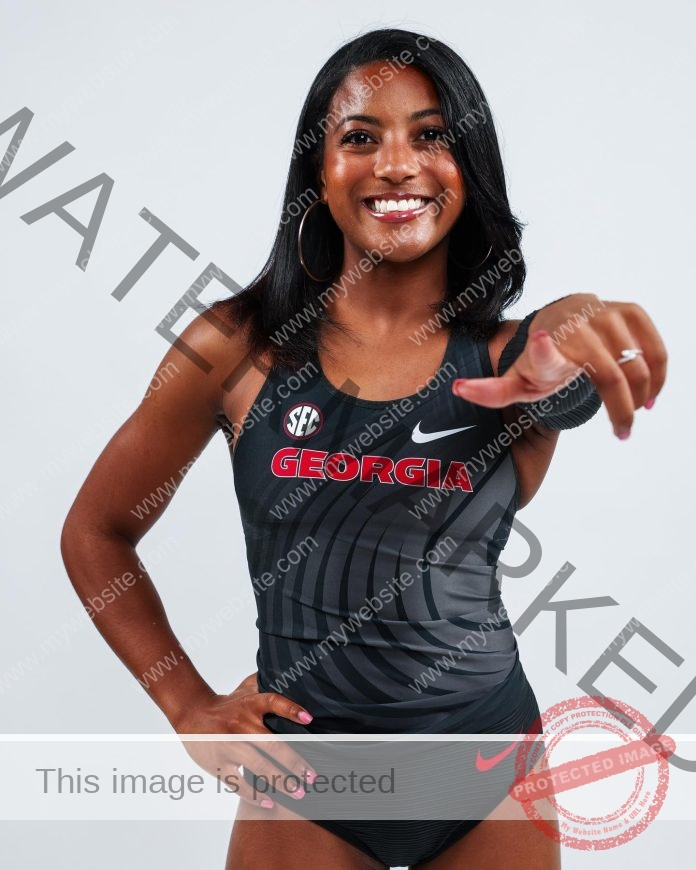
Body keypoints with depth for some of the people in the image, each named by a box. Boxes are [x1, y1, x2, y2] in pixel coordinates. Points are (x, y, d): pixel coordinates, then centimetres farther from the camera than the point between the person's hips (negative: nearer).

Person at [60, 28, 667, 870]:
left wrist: (579, 325, -51)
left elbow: (567, 386, -29)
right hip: (300, 777, -1)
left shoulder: (512, 355, -5)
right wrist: (189, 705, -4)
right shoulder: (241, 345, -7)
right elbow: (95, 532, 2)